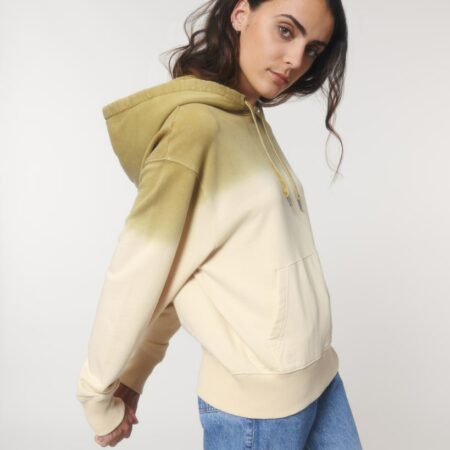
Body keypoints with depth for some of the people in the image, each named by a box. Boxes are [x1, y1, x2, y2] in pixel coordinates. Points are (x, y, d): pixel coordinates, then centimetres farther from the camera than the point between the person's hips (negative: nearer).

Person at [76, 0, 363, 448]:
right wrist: (97, 395, -6)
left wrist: (135, 374, 2)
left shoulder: (253, 120, 4)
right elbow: (136, 273, -17)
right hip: (257, 402, -7)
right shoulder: (196, 123, -21)